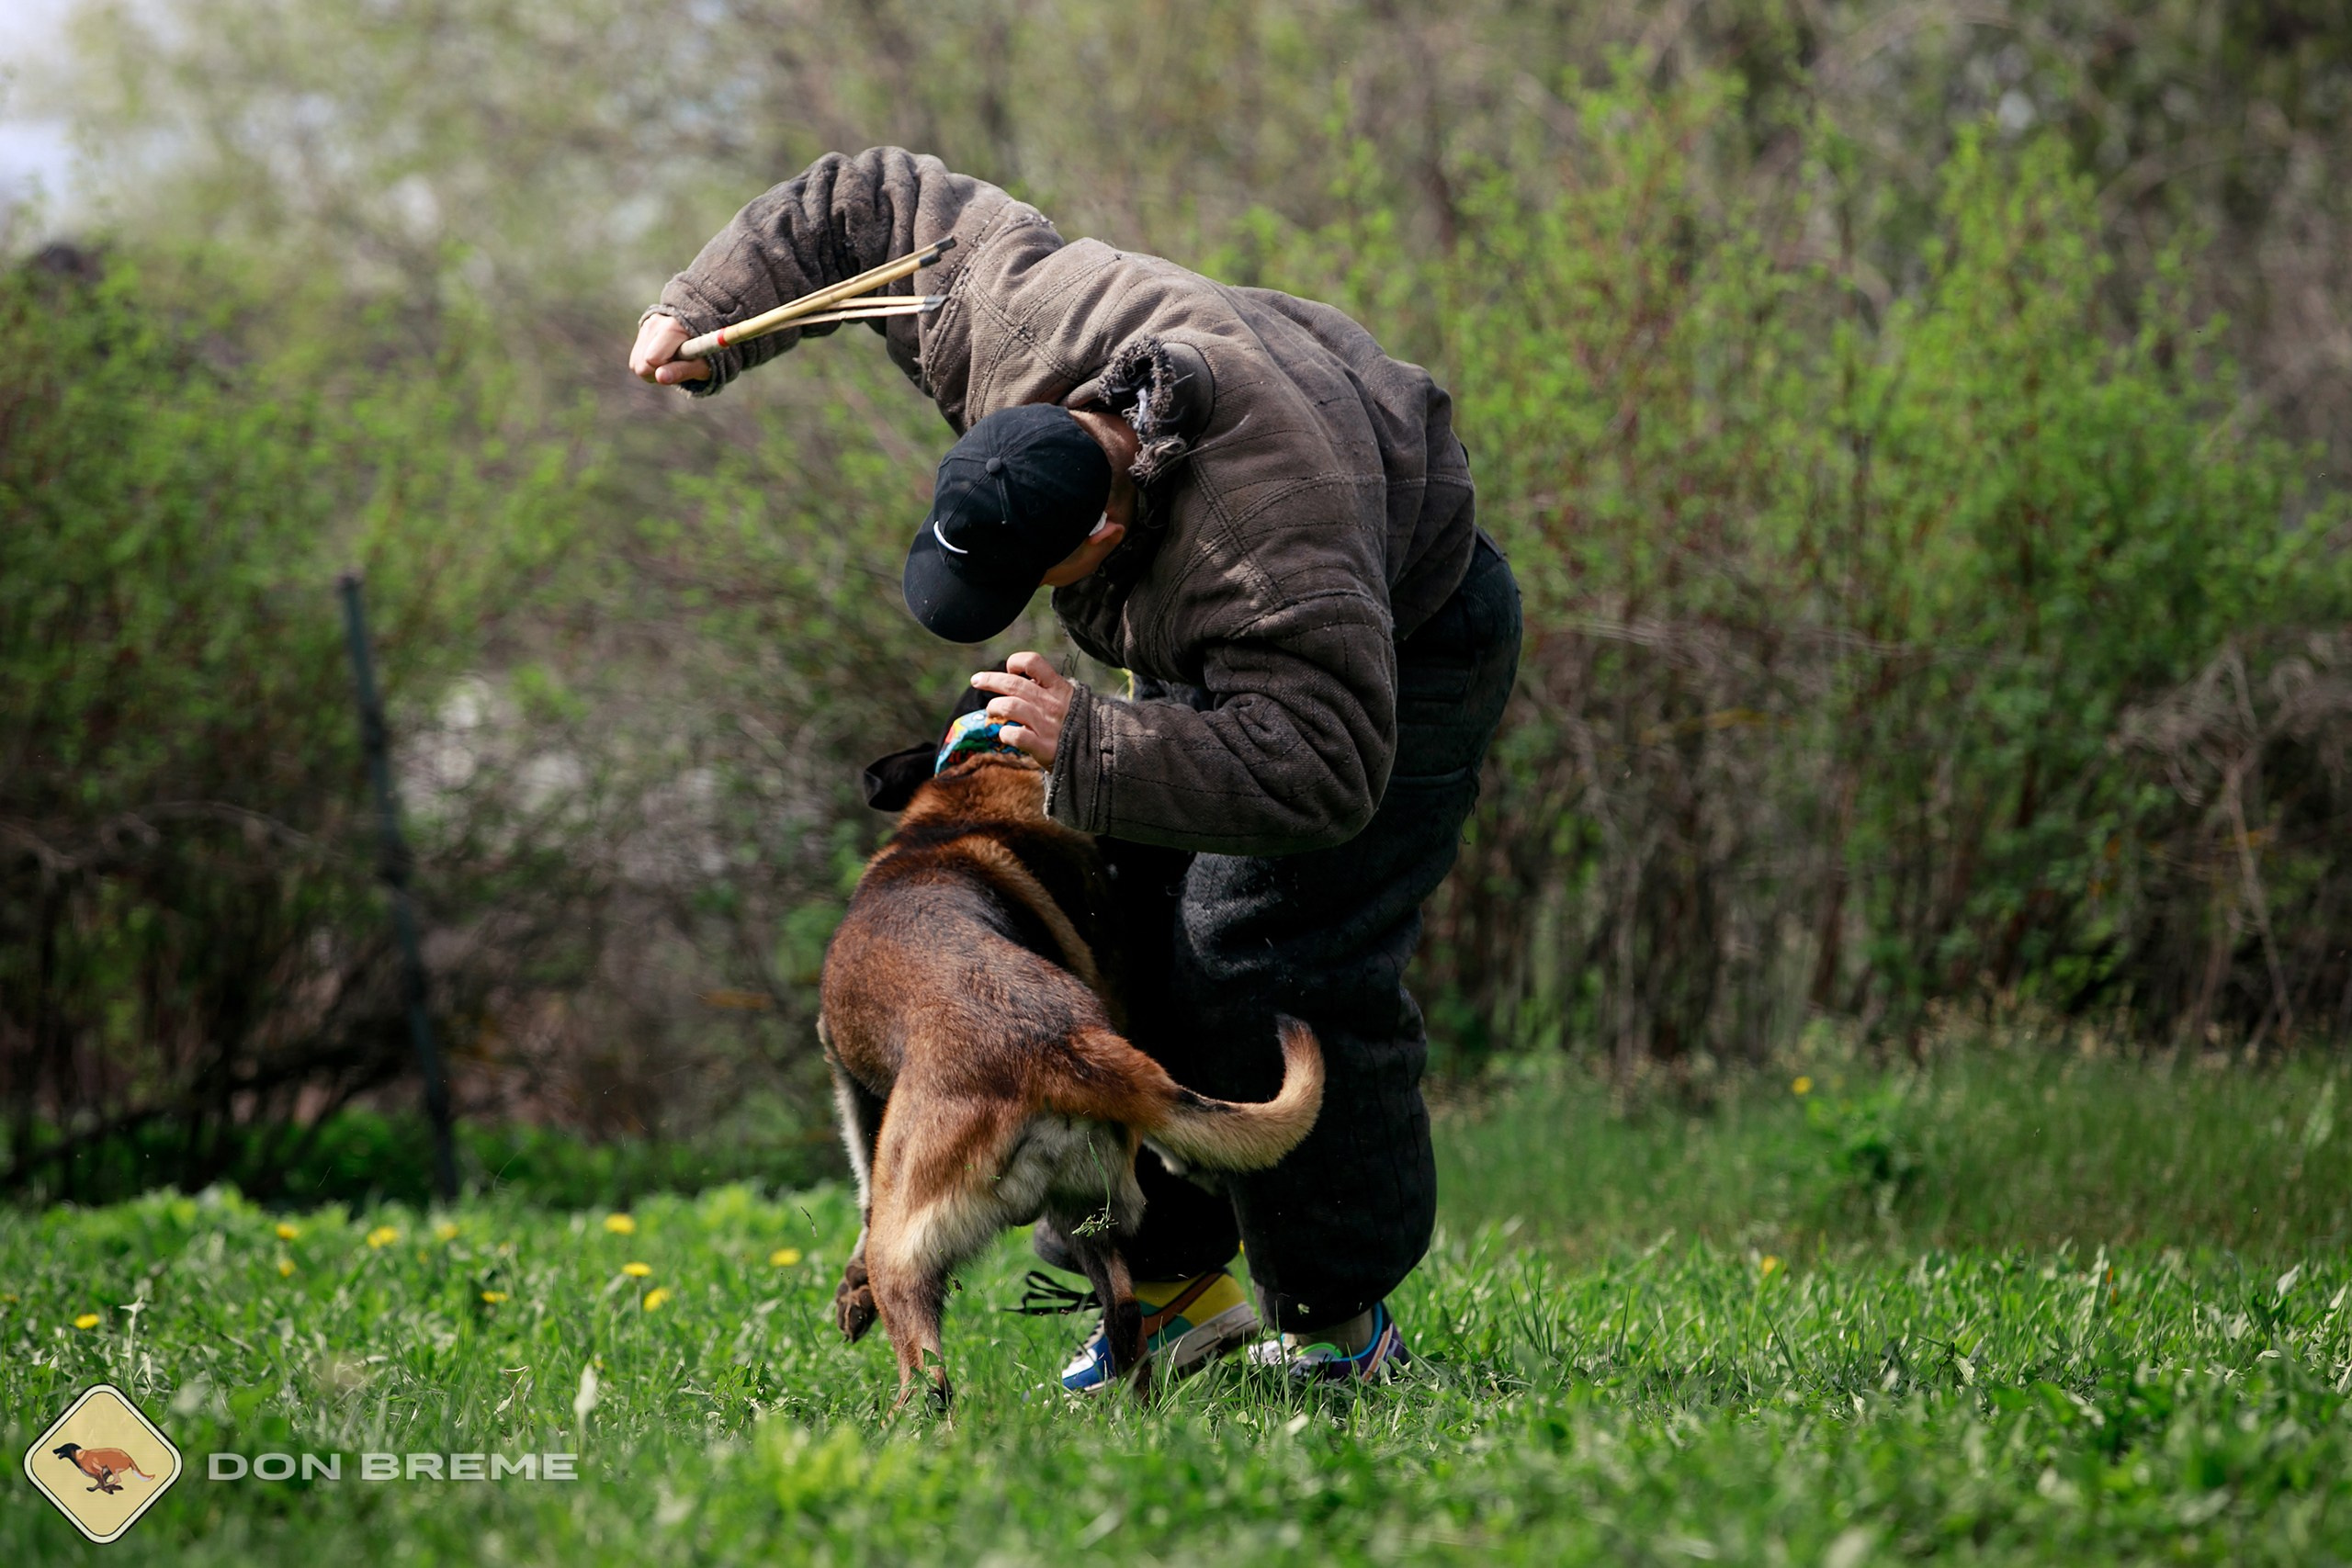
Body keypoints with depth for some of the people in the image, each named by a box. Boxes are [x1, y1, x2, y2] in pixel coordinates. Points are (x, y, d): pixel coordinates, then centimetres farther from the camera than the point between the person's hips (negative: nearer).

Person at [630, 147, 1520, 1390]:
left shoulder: (1273, 562, -45)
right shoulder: (1013, 319, -25)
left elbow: (1320, 774, -45)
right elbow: (873, 201, -9)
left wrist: (1089, 748, -48)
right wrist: (705, 317, -10)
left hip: (1402, 643, -8)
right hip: (1209, 649, 8)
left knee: (1267, 962, -19)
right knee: (1120, 930, 0)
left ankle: (1342, 1323, -8)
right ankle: (1177, 1280, 9)